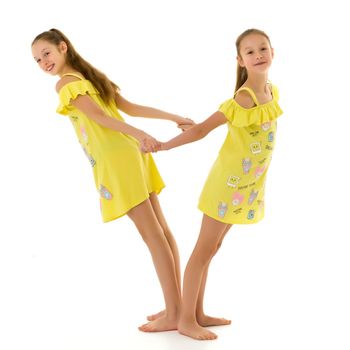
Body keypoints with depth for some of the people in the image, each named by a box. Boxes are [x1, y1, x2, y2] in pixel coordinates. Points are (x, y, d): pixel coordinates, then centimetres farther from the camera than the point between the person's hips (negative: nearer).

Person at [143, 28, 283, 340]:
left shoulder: (272, 92, 3)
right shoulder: (242, 100, -23)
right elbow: (201, 129, -21)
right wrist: (162, 146, -21)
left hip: (248, 184, 8)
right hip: (229, 181, -8)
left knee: (212, 248, 14)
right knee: (204, 249, 0)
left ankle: (197, 313, 25)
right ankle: (186, 320, 10)